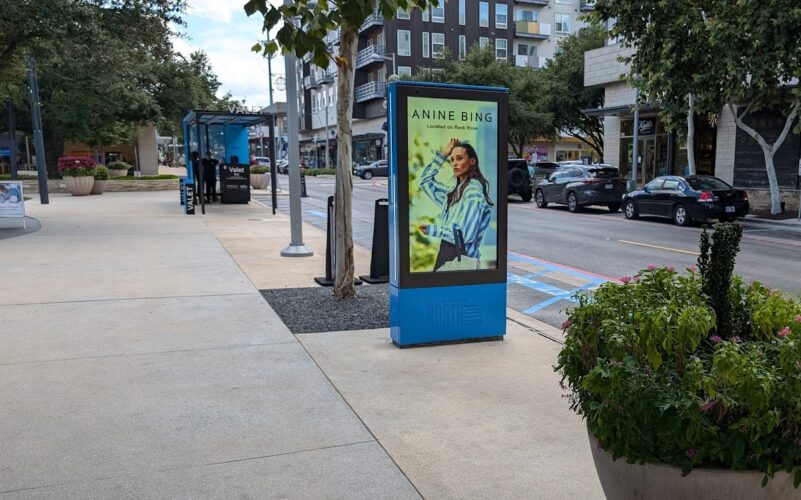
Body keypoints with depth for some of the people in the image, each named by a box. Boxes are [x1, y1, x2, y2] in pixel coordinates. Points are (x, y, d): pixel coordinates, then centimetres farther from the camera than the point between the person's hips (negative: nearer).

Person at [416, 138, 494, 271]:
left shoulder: (473, 191, -12)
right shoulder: (455, 191, 12)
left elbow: (465, 235, -19)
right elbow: (425, 181, 24)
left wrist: (432, 230, -9)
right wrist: (442, 154, 15)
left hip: (460, 257, -8)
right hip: (447, 254, 8)